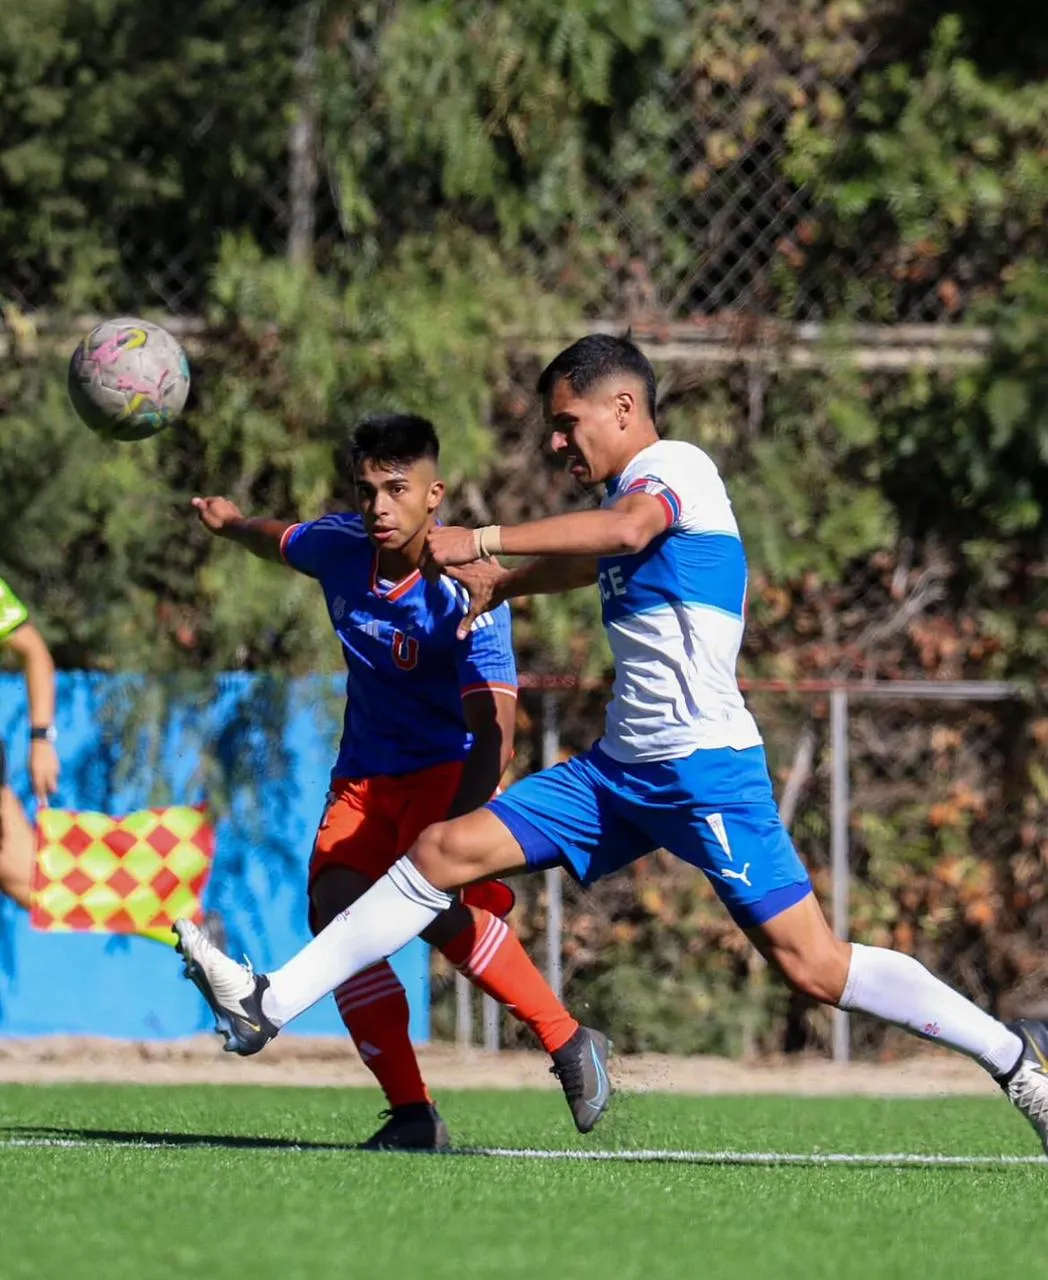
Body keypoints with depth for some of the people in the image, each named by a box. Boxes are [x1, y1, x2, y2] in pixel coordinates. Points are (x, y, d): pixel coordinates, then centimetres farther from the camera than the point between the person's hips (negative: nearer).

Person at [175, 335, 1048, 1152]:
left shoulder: (676, 466, -8)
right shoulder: (628, 495, 19)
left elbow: (629, 527, -31)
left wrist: (484, 542, -34)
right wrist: (502, 586, 50)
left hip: (705, 769, -9)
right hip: (622, 770, 9)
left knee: (812, 966, -12)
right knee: (444, 852, 1)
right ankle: (271, 1003, 1)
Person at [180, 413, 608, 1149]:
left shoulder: (466, 595, -23)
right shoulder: (342, 548, -6)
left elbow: (493, 736, -28)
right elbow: (283, 541, 24)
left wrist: (447, 839, -35)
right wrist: (233, 525, 9)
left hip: (448, 769, -5)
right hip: (364, 776, 5)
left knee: (435, 905, -32)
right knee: (336, 906, -19)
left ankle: (570, 1044, -13)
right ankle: (412, 1114, -15)